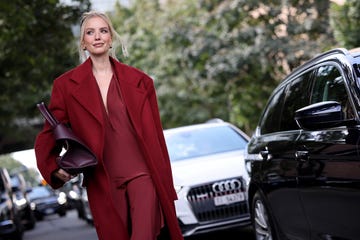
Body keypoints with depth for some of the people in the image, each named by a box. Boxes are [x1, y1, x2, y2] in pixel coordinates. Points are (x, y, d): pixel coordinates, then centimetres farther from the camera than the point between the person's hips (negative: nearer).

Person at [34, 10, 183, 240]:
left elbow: (156, 134, 7)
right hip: (103, 181, 1)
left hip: (142, 172, -1)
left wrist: (165, 184, 6)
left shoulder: (139, 81, 6)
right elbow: (49, 134, 5)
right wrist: (54, 166, -15)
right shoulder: (66, 85, 4)